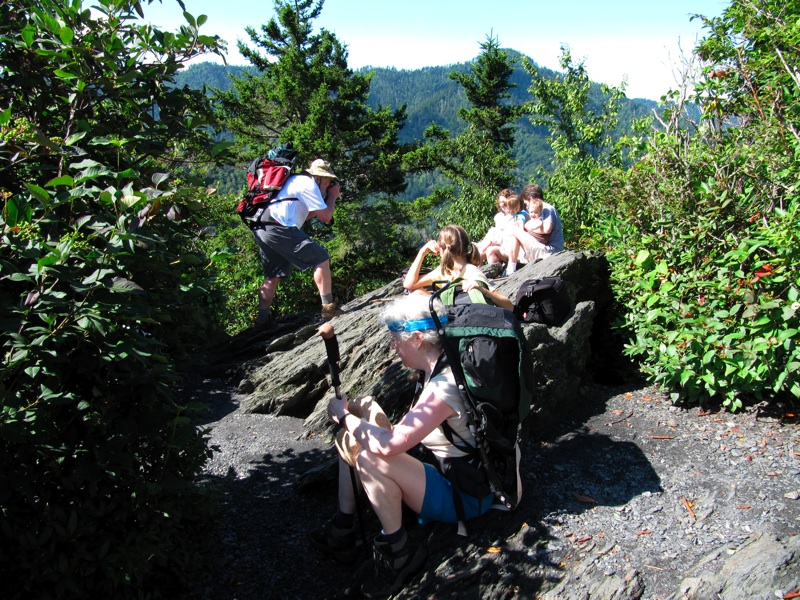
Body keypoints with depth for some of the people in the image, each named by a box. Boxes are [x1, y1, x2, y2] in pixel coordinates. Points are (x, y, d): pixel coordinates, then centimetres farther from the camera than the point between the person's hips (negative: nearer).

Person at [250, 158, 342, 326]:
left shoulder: (296, 181, 28)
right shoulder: (309, 183, -1)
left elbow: (305, 215, 32)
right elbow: (325, 217, -2)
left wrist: (327, 199, 29)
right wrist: (332, 197, 14)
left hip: (261, 229, 10)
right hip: (278, 228, -10)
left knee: (272, 276, 17)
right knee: (321, 258, -4)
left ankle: (262, 319, 15)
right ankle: (328, 308, -6)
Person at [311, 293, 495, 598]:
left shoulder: (444, 386, -30)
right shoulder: (442, 367, -1)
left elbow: (388, 445, -35)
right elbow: (405, 431, 9)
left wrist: (344, 416, -19)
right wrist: (352, 417, 0)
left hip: (463, 495, -10)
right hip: (445, 469, 10)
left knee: (368, 459, -27)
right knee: (352, 437, 5)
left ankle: (398, 552, -7)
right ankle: (342, 532, 10)